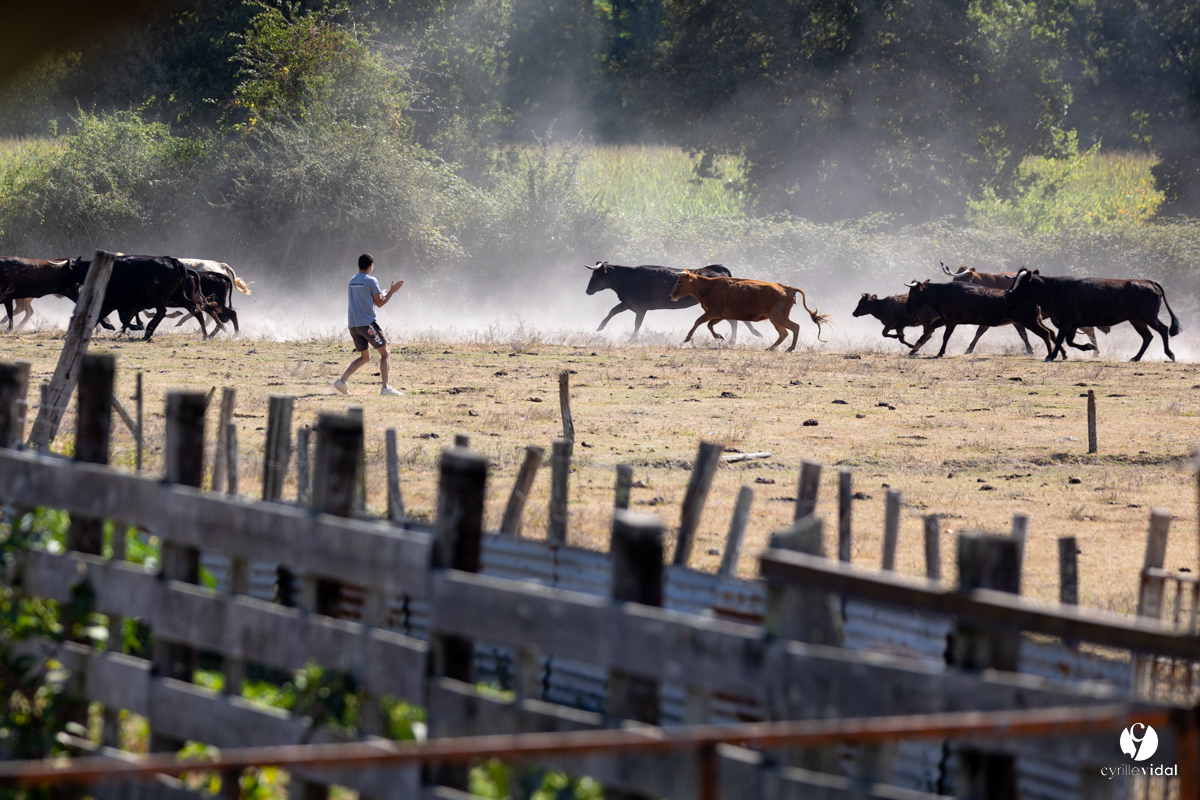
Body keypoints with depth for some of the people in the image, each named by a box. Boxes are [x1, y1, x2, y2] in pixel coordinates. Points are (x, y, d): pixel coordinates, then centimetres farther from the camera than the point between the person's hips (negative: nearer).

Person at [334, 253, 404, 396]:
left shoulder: (352, 281, 15)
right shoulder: (371, 281, -8)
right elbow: (379, 303, -4)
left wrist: (389, 292, 30)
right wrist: (392, 291, 7)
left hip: (353, 325, 7)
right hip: (367, 324, -7)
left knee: (365, 357, 18)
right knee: (385, 353, 0)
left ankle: (342, 380, 6)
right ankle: (385, 387, -10)